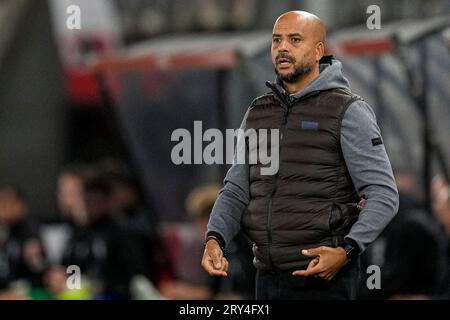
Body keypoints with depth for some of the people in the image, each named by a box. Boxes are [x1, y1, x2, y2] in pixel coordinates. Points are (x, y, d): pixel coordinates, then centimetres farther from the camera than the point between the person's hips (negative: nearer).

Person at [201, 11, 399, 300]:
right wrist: (214, 239, -7)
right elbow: (236, 191, 13)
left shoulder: (348, 112, -5)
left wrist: (346, 251, -24)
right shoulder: (258, 113, 13)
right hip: (268, 276, 6)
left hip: (323, 278, -6)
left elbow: (384, 195, -9)